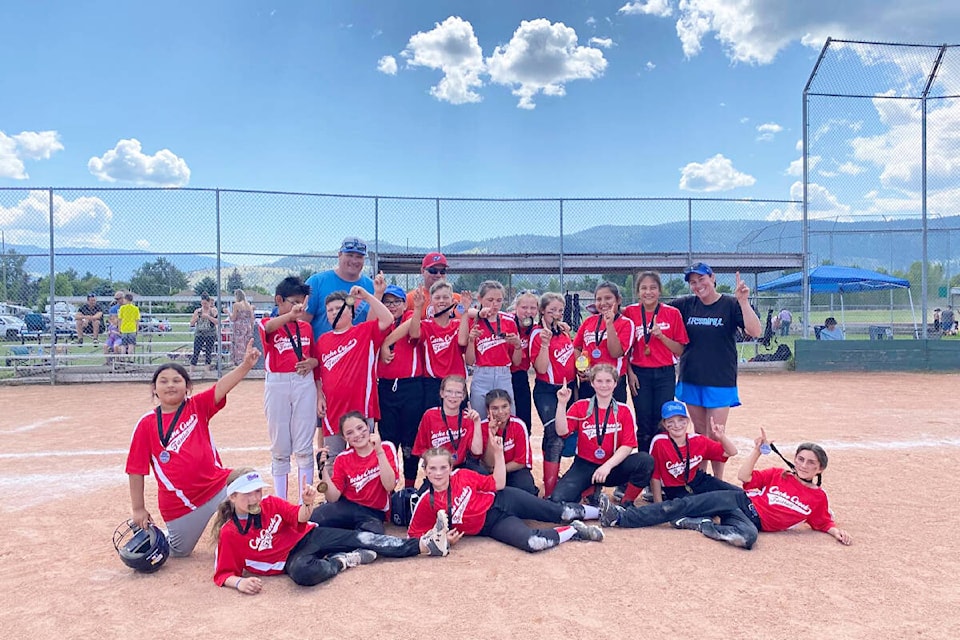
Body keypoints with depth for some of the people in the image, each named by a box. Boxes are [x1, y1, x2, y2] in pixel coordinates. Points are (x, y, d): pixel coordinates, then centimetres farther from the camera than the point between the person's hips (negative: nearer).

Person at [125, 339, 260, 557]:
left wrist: (245, 365, -37)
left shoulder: (198, 407, -2)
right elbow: (136, 470, 0)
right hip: (180, 503, 0)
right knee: (179, 551, 16)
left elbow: (221, 387, -20)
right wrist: (138, 509, -1)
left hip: (218, 487, 0)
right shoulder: (146, 424, -3)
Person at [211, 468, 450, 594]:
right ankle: (342, 561, -11)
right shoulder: (229, 533, -11)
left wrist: (307, 504, -23)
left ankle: (424, 544, -16)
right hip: (292, 558, -4)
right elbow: (223, 574, -8)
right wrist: (239, 582, -31)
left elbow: (299, 519, 0)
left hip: (309, 536, 4)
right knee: (303, 572, -42)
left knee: (361, 538, -14)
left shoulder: (270, 503, -2)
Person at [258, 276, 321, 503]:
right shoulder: (267, 325, -1)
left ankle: (306, 501, 13)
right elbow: (268, 327, -27)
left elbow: (316, 357, 17)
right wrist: (290, 315, -46)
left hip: (304, 384, 2)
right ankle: (280, 502, 18)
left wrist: (312, 362, -8)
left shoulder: (307, 327, 10)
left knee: (304, 448, 5)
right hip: (277, 385, -2)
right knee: (280, 449, 8)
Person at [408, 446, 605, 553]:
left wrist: (498, 452, -11)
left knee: (561, 512, -1)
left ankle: (598, 511, 26)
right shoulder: (426, 504, -14)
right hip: (492, 526, -2)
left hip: (502, 500, 2)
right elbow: (414, 535, -6)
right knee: (533, 542, -28)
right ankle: (573, 530, -2)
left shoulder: (463, 476, -10)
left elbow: (498, 484, -1)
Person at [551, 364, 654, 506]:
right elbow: (562, 431, -13)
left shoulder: (623, 410, 2)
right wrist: (561, 403, -23)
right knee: (559, 499, -25)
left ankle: (627, 503, -5)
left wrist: (607, 466, -22)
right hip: (584, 465, 0)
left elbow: (627, 446, -8)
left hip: (613, 467, 0)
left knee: (645, 460, -27)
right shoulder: (580, 407, 2)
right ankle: (592, 491, 8)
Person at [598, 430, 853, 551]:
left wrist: (837, 531, -5)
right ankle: (621, 516, -21)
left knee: (748, 537, -41)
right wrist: (758, 450, -5)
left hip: (754, 521, -2)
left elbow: (825, 522, 17)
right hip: (740, 501, 2)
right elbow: (744, 477, 5)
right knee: (683, 504, -16)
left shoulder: (819, 498, 10)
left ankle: (699, 525, -17)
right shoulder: (779, 474, 12)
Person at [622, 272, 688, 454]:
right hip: (640, 374, 0)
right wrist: (630, 372, -3)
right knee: (644, 425, 5)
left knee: (662, 423, 2)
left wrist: (661, 336, -14)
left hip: (665, 375, 0)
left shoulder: (672, 313, -1)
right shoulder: (630, 312, 0)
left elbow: (680, 350, 0)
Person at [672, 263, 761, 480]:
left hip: (721, 381, -3)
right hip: (691, 380, 3)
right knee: (699, 434, 13)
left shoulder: (730, 304, -6)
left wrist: (743, 301, -26)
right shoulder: (685, 305, 3)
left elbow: (755, 332, -17)